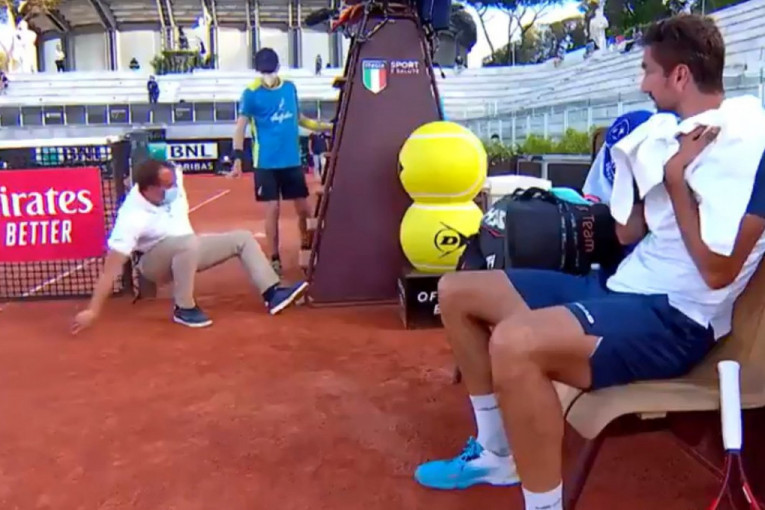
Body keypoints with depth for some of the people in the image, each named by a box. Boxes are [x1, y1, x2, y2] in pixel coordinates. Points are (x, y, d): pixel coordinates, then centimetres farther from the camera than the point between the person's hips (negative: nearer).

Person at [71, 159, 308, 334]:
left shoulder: (171, 177, -18)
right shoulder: (132, 218, -33)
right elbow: (111, 268, -34)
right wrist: (93, 310, -35)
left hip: (188, 252, 7)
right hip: (155, 262, -7)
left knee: (243, 238, -1)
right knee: (189, 243, -39)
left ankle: (272, 293, -8)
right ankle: (184, 309, -23)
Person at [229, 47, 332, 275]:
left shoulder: (290, 87, 6)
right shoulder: (251, 93, -7)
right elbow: (240, 127, -8)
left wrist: (327, 126, 12)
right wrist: (238, 159, -18)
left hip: (292, 161, 4)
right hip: (266, 163, -4)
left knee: (304, 208, 7)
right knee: (272, 210, -3)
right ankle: (275, 259, 11)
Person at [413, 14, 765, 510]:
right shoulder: (679, 136, 15)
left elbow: (718, 270, -19)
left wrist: (676, 178, -14)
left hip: (675, 319, -9)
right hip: (619, 289, 10)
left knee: (514, 343, -39)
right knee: (456, 291, 7)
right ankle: (497, 453, 16)